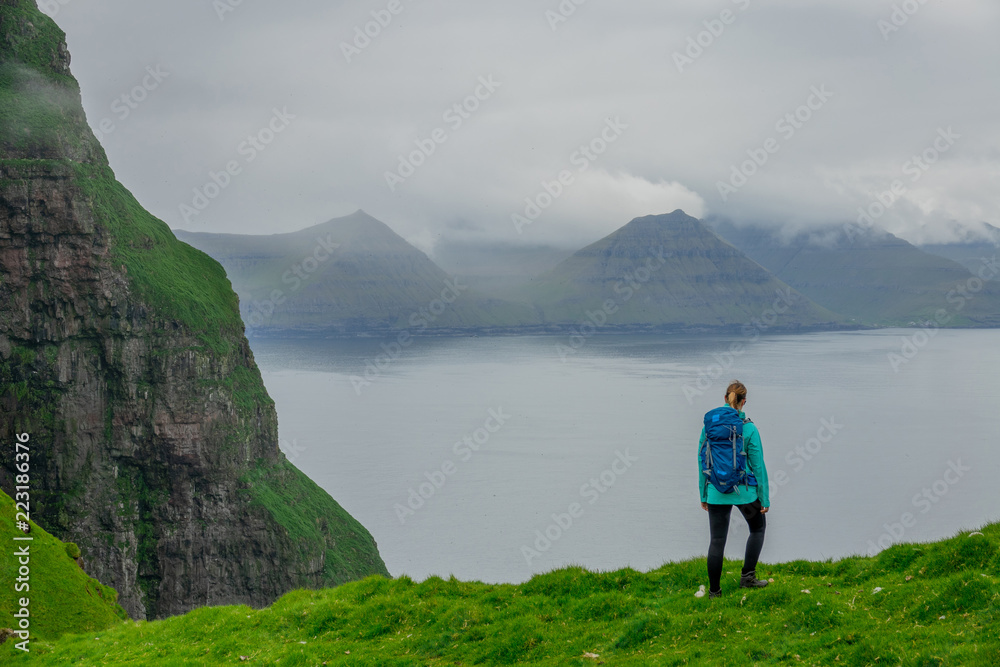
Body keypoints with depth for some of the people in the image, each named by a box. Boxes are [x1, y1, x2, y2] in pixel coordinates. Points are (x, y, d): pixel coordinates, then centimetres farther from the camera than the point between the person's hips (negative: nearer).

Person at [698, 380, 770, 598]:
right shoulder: (749, 429, -11)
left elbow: (702, 461, 2)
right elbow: (758, 465, -7)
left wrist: (704, 494, 12)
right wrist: (764, 498, 2)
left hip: (716, 492, 2)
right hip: (744, 490, -2)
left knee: (717, 540, 9)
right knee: (758, 528, 23)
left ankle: (714, 590, 11)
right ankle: (747, 576, 18)